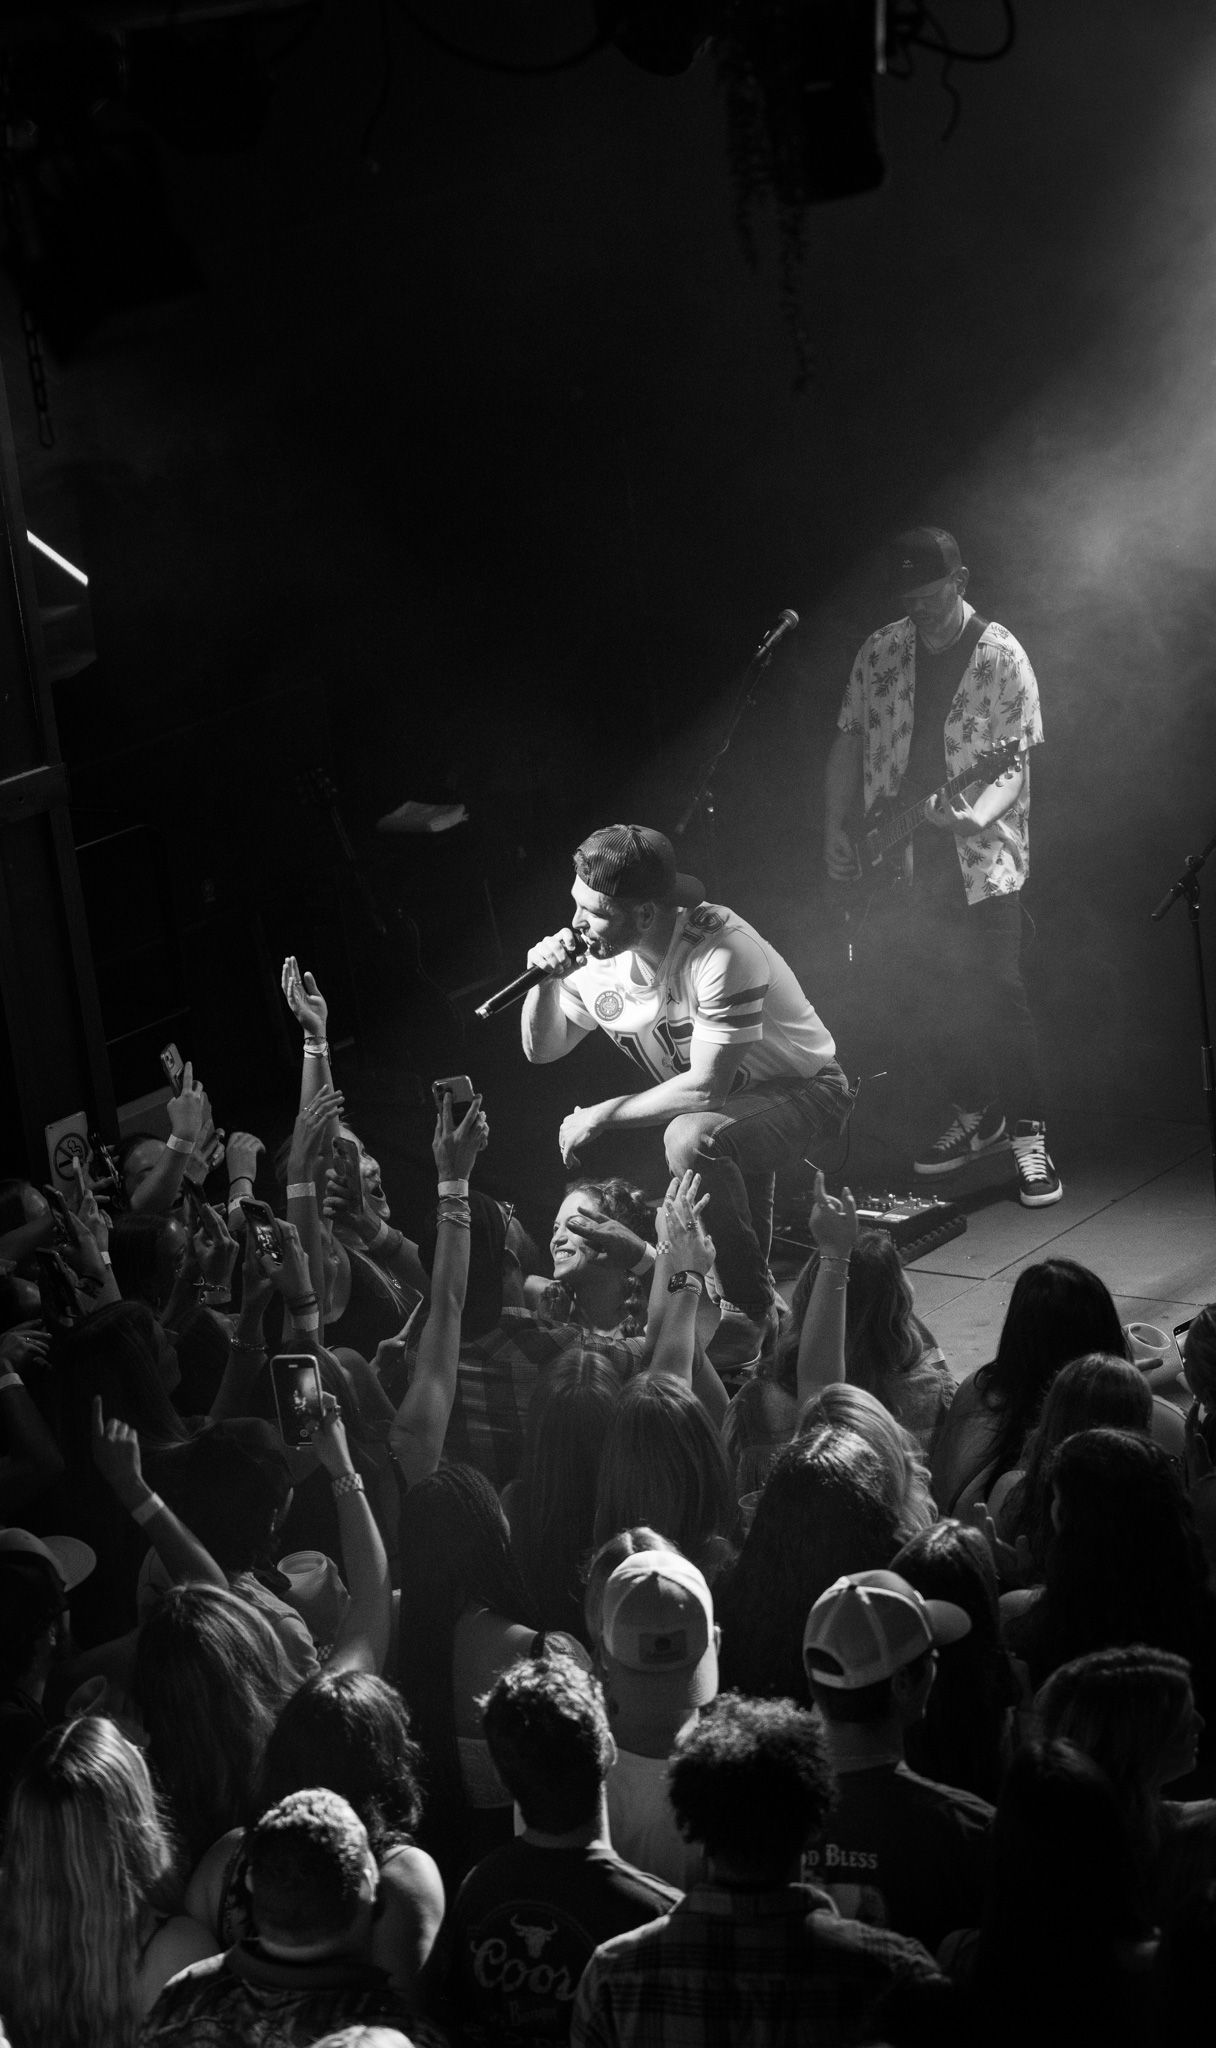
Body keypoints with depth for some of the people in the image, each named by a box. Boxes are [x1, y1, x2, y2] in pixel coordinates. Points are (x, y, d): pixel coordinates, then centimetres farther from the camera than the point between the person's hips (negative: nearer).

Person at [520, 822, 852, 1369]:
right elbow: (542, 1050, 4)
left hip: (800, 1089, -9)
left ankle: (748, 1309, -17)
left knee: (693, 1137, -34)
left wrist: (600, 1115, -24)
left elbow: (706, 1087, -31)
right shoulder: (598, 955, -10)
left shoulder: (721, 952, -32)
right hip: (713, 1105, 9)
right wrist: (547, 984, -16)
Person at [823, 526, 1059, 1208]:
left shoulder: (1001, 657, -8)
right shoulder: (880, 652, 6)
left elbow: (1014, 762, -12)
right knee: (927, 997, 10)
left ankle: (1030, 1137, 1)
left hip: (981, 862, -5)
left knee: (998, 998, -7)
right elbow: (850, 740, 12)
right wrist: (837, 826, 3)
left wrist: (977, 817, -30)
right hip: (900, 865, 5)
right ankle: (978, 1116, 27)